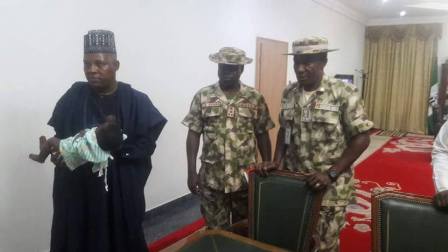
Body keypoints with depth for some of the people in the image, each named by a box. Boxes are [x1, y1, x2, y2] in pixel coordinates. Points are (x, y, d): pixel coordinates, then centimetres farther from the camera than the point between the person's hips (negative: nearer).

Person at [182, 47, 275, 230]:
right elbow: (194, 134, -2)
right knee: (216, 231, 12)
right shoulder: (203, 96, -3)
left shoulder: (255, 98, -2)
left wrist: (267, 164, -1)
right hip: (211, 178, 0)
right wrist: (191, 172, -5)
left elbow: (262, 135, 4)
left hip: (246, 177, 1)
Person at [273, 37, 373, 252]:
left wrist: (331, 174, -18)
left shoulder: (344, 94, -13)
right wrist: (277, 163, 1)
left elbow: (361, 138, -12)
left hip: (329, 187, -4)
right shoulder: (289, 93, 2)